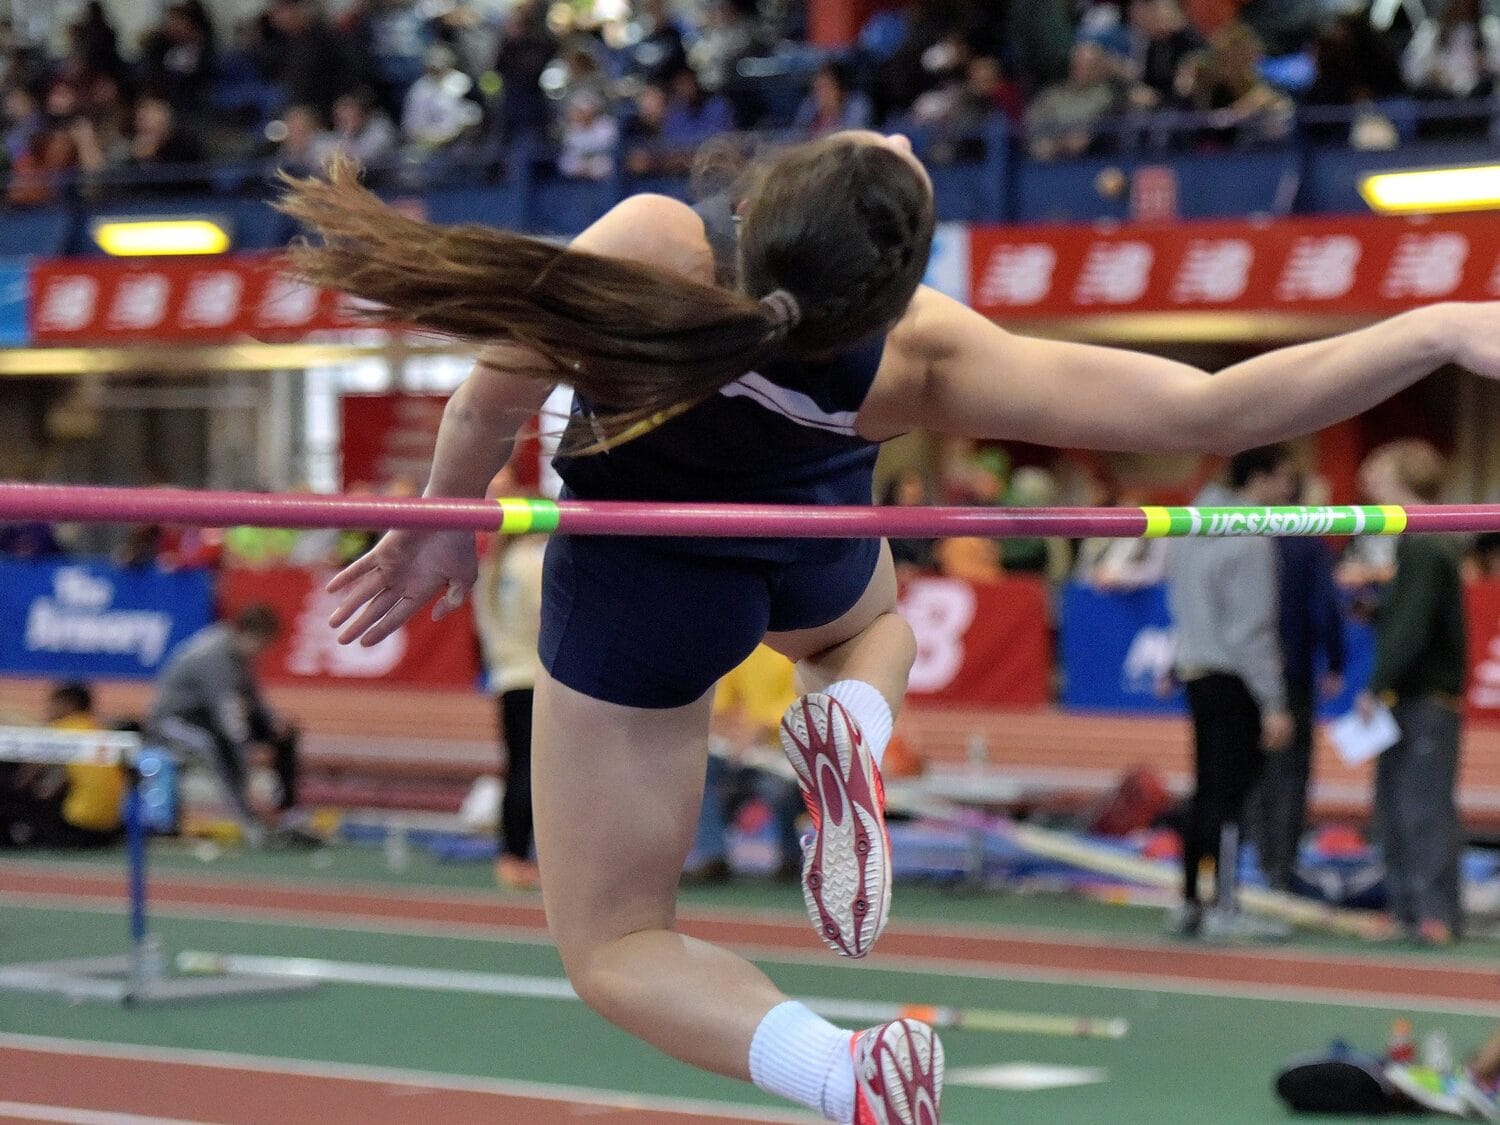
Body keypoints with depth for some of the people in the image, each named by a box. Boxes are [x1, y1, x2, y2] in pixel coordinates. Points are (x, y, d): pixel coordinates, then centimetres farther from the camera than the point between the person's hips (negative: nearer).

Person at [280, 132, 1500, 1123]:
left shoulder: (646, 245, -40)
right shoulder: (920, 361, -37)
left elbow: (487, 411, -22)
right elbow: (1209, 410, -40)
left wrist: (445, 525, -1)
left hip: (642, 591, -1)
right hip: (818, 558, 1)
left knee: (611, 943, 9)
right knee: (872, 622, 40)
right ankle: (857, 724, 1)